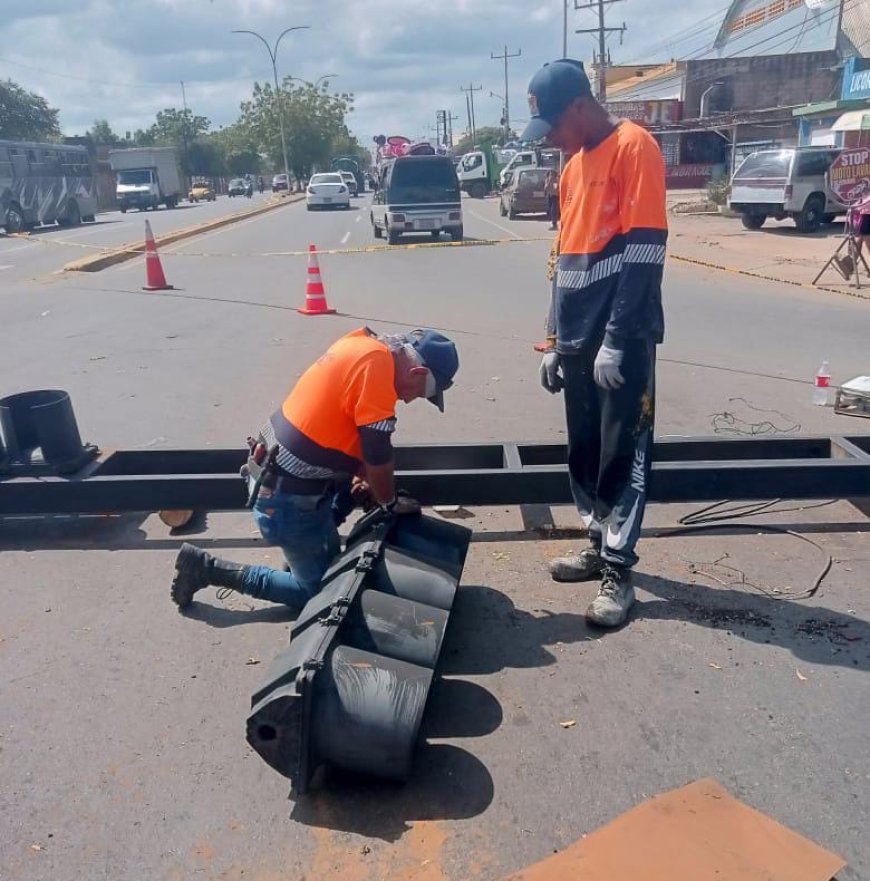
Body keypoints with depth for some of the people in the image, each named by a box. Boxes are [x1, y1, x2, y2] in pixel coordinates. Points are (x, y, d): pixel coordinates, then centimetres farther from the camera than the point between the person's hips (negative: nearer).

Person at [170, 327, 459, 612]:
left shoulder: (361, 345, 4)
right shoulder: (376, 362, -23)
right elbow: (377, 451, -18)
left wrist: (363, 475, 17)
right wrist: (390, 502, -2)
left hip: (275, 474, 9)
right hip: (289, 498, -9)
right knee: (318, 589, 9)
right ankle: (207, 568, 7)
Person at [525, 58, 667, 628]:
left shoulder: (634, 147, -7)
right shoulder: (574, 166, 17)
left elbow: (645, 250, -16)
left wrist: (616, 341, -19)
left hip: (623, 340, -8)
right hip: (579, 340, 8)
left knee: (623, 456, -1)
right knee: (585, 452, 13)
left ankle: (618, 570, 8)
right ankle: (601, 545, 27)